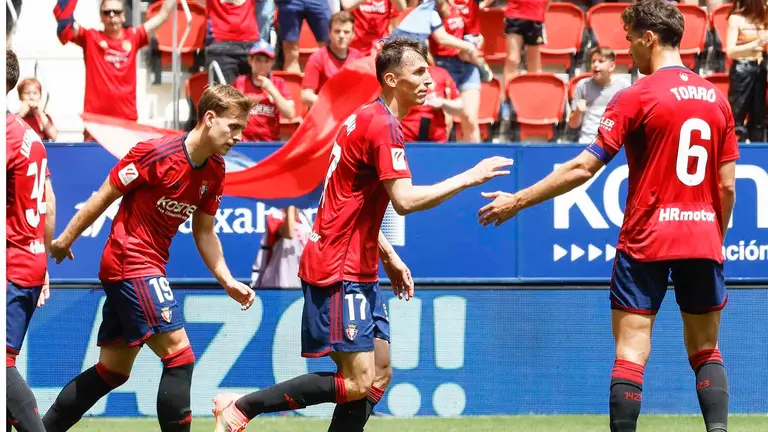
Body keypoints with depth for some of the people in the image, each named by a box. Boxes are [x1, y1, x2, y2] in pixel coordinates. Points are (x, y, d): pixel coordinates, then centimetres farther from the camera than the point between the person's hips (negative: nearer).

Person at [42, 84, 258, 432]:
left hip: (149, 269, 9)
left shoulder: (214, 172, 5)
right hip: (131, 264, -9)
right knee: (179, 355, -14)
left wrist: (227, 281, 5)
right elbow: (104, 197, -9)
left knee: (113, 370, 12)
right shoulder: (156, 153, -18)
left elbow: (204, 232, 15)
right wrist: (65, 240, -2)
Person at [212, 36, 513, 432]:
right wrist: (470, 177, -17)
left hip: (357, 270, 11)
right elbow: (404, 200, -25)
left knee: (378, 376, 9)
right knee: (357, 383, -13)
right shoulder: (383, 125, -15)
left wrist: (388, 256, 21)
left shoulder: (369, 118, 16)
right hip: (339, 272, -11)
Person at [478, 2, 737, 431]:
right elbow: (727, 186, 7)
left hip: (647, 239, -4)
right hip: (703, 240, 4)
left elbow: (582, 169, -11)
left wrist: (517, 201, -4)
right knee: (706, 350, 12)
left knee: (631, 351, -2)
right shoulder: (717, 98, 6)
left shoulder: (637, 97, -8)